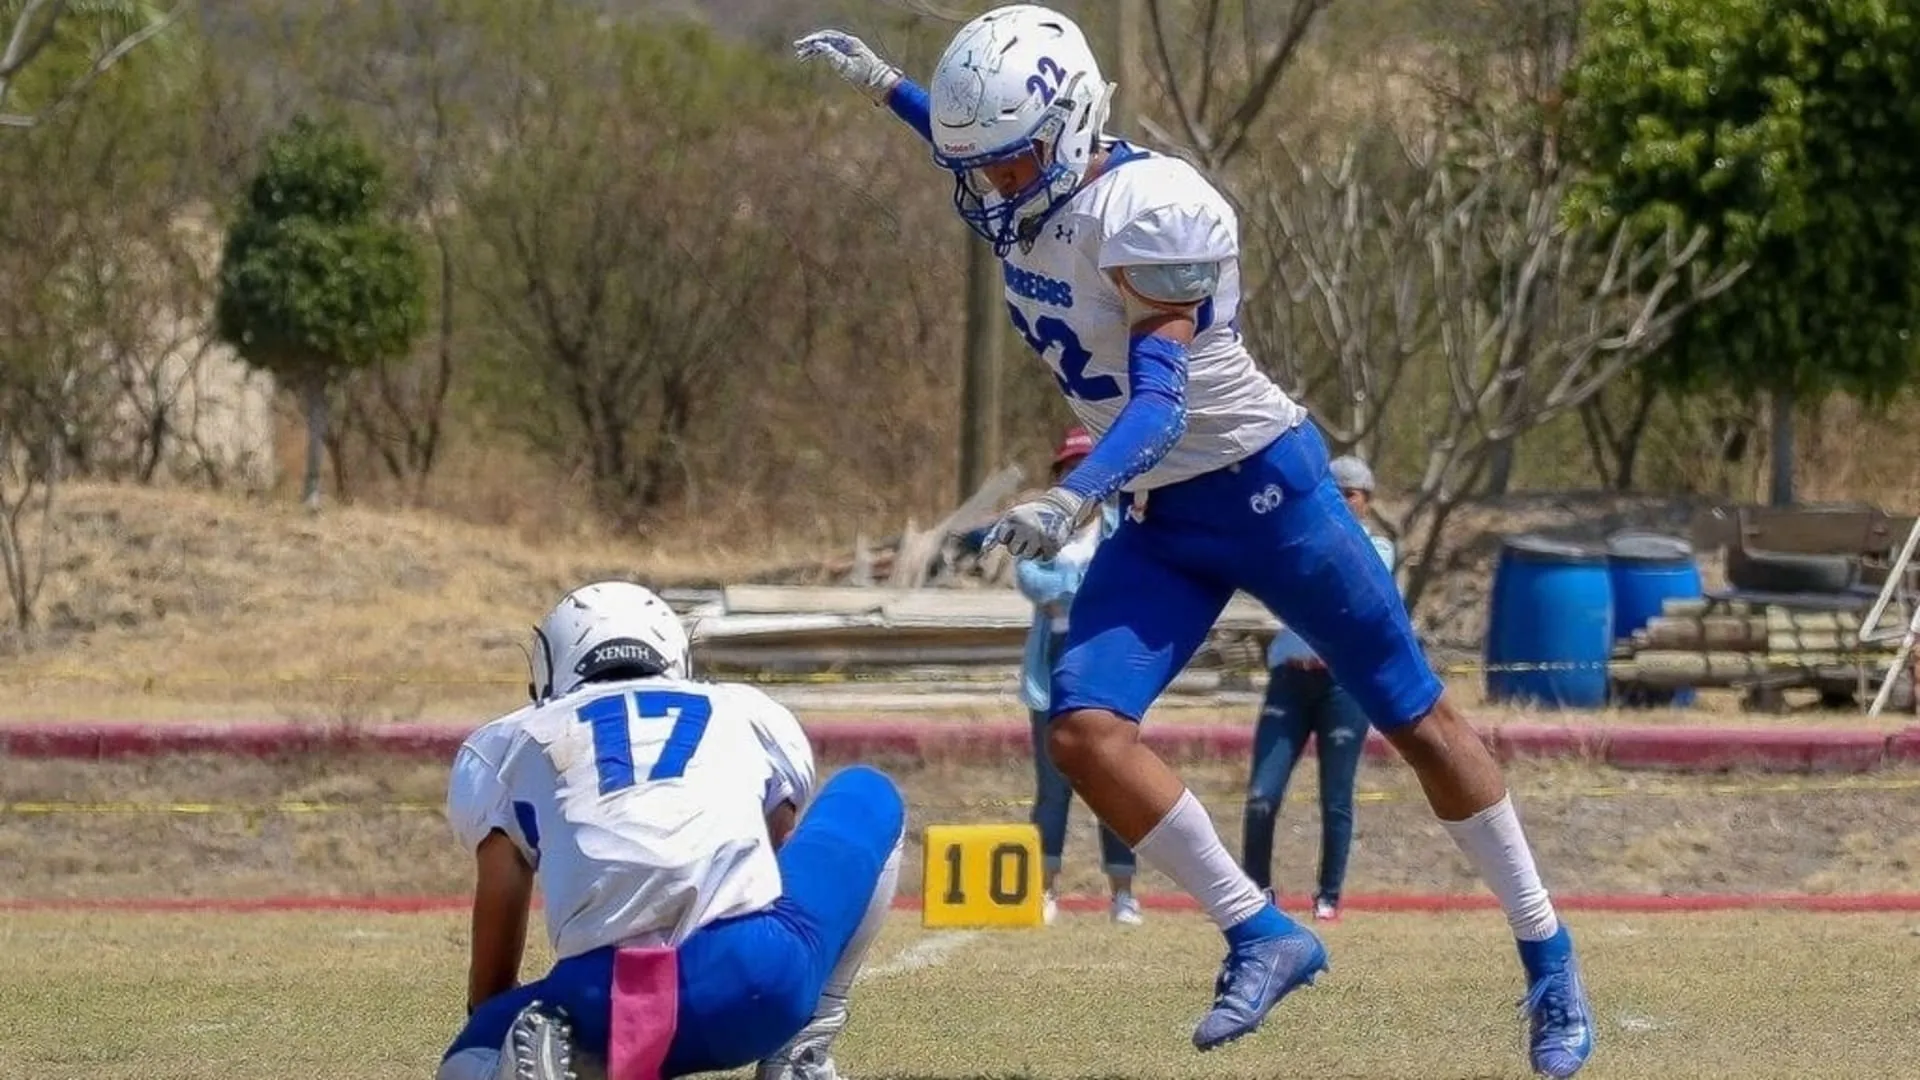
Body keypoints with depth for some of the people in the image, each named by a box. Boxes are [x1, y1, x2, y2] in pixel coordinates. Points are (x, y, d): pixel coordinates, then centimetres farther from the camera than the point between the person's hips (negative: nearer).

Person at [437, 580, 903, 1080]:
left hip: (605, 1007, 0)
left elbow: (495, 962, 25)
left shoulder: (500, 751, 26)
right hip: (757, 976, 0)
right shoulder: (751, 714, 30)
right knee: (870, 796, 30)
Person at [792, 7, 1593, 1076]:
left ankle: (1550, 960, 16)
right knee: (1085, 730, -13)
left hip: (1262, 487, -7)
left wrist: (1073, 497, -47)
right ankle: (1262, 936, -3)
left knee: (1418, 717, 4)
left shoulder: (1150, 209, -25)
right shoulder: (1023, 195, -2)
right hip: (1157, 519, 7)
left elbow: (1160, 401, -32)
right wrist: (887, 87, 17)